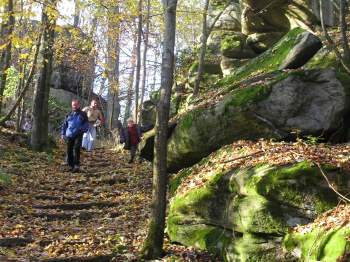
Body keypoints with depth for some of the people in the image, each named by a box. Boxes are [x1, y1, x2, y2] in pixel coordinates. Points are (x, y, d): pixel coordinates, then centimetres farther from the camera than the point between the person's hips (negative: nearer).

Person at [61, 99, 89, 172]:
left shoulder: (83, 114, 10)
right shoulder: (69, 115, 18)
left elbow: (86, 124, 7)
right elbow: (64, 125, 19)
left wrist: (82, 129, -10)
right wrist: (62, 134, 11)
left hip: (78, 135, -3)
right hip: (69, 136, 3)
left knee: (76, 149, -15)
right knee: (69, 150, 3)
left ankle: (76, 166, -14)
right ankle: (70, 166, 12)